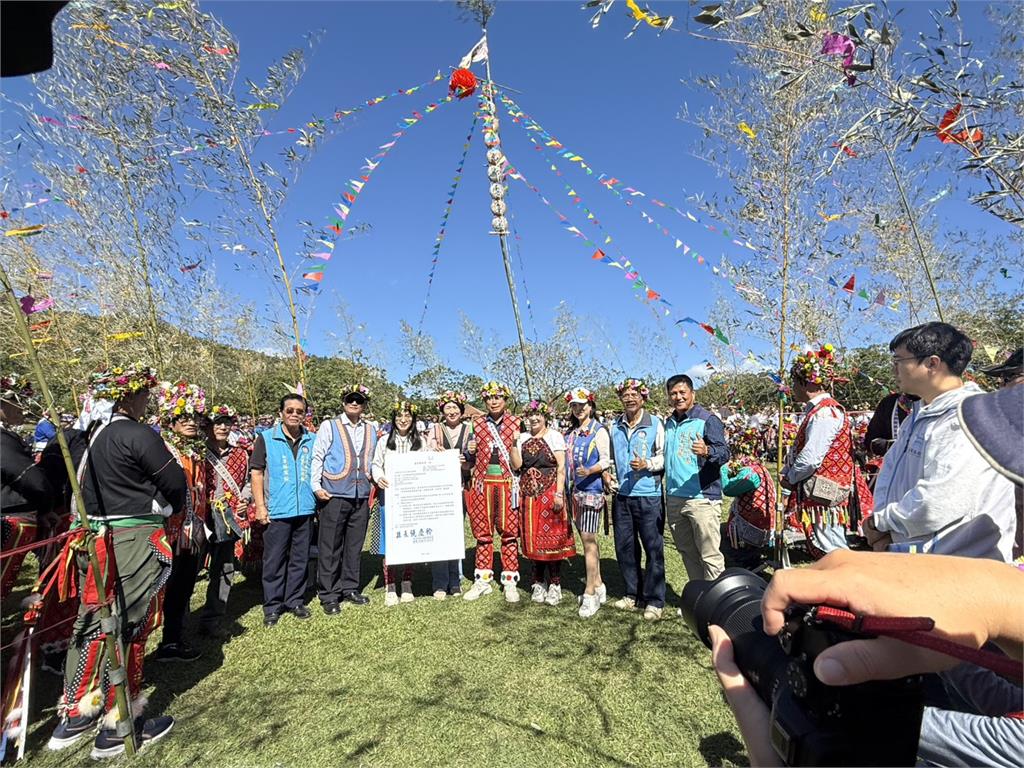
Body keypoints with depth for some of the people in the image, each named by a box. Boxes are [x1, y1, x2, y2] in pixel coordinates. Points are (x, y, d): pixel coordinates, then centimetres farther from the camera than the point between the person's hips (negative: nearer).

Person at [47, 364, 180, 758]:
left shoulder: (89, 435, 8)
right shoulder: (139, 435, -17)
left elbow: (79, 487, 16)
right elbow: (176, 484, -14)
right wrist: (170, 509, 6)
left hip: (95, 539, 8)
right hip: (134, 542, -8)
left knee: (93, 624, 19)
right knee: (128, 630, 4)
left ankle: (74, 716, 33)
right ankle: (117, 728, 17)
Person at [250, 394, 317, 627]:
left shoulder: (312, 440, 8)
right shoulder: (266, 438, 0)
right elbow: (256, 472, -2)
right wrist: (260, 505, -7)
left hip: (305, 510, 3)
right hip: (277, 511, -3)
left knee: (300, 559, 12)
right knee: (274, 561, 5)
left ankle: (295, 601, 26)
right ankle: (272, 606, 18)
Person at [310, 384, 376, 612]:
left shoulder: (371, 430, 13)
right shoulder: (329, 426, 2)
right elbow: (317, 457, -3)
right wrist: (316, 486, -10)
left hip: (361, 497, 4)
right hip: (334, 496, -4)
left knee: (354, 546, 12)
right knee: (330, 548, 2)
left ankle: (350, 588, 26)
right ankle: (328, 595, 13)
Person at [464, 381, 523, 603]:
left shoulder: (516, 423, 4)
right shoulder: (477, 423, 9)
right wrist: (471, 451, -1)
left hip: (507, 482, -2)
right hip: (483, 482, 2)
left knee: (509, 532, 2)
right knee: (482, 532, 7)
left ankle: (510, 581, 13)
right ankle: (482, 580, 18)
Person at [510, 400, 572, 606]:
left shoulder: (554, 436, -1)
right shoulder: (523, 438, 11)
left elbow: (561, 467, -6)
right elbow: (516, 465, 3)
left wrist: (559, 494, -14)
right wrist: (514, 443, -7)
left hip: (549, 491, -4)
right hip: (528, 493, 4)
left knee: (552, 536, -2)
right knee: (532, 537, 7)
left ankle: (555, 584, 9)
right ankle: (539, 583, 19)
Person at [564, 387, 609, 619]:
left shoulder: (599, 430, -6)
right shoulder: (570, 433, 13)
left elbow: (606, 460, -11)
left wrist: (589, 471, -28)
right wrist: (566, 489, 14)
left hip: (592, 489, -7)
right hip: (575, 491, 7)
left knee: (588, 539, -8)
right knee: (587, 539, 13)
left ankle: (590, 594, -1)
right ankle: (598, 586, 25)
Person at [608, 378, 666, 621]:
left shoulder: (655, 424, -2)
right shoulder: (615, 427, 10)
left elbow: (664, 455, -1)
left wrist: (647, 464, -17)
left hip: (649, 494, -4)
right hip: (621, 495, 5)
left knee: (653, 548, 2)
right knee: (624, 547, 11)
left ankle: (654, 601, 14)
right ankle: (633, 594, 27)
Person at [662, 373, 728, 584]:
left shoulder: (708, 419, -7)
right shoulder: (669, 423, 13)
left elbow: (724, 452, -17)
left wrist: (707, 451, -37)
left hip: (702, 498, -7)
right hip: (674, 498, 7)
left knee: (710, 555, -4)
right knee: (687, 551, 17)